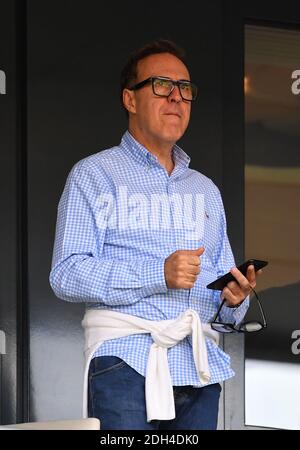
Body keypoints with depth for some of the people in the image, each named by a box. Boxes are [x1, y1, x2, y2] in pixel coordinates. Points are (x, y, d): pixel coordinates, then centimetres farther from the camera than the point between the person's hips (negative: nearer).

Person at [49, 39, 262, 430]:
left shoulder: (206, 191, 25)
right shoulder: (93, 176, 7)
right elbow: (66, 275, -6)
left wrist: (235, 299, -2)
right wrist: (158, 275, -16)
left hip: (200, 368, 5)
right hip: (127, 360, -5)